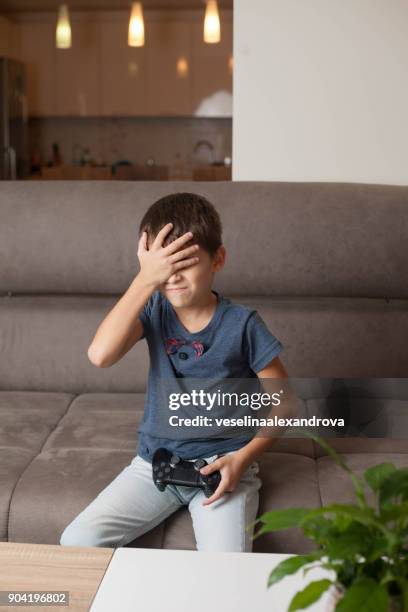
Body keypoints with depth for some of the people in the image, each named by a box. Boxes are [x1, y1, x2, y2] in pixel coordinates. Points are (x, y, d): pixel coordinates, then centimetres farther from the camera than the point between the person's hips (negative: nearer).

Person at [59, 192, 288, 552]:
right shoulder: (155, 309, -4)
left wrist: (243, 458, -15)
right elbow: (100, 355, -23)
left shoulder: (242, 324, -10)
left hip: (221, 466, -3)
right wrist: (146, 280, -26)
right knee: (76, 543, -10)